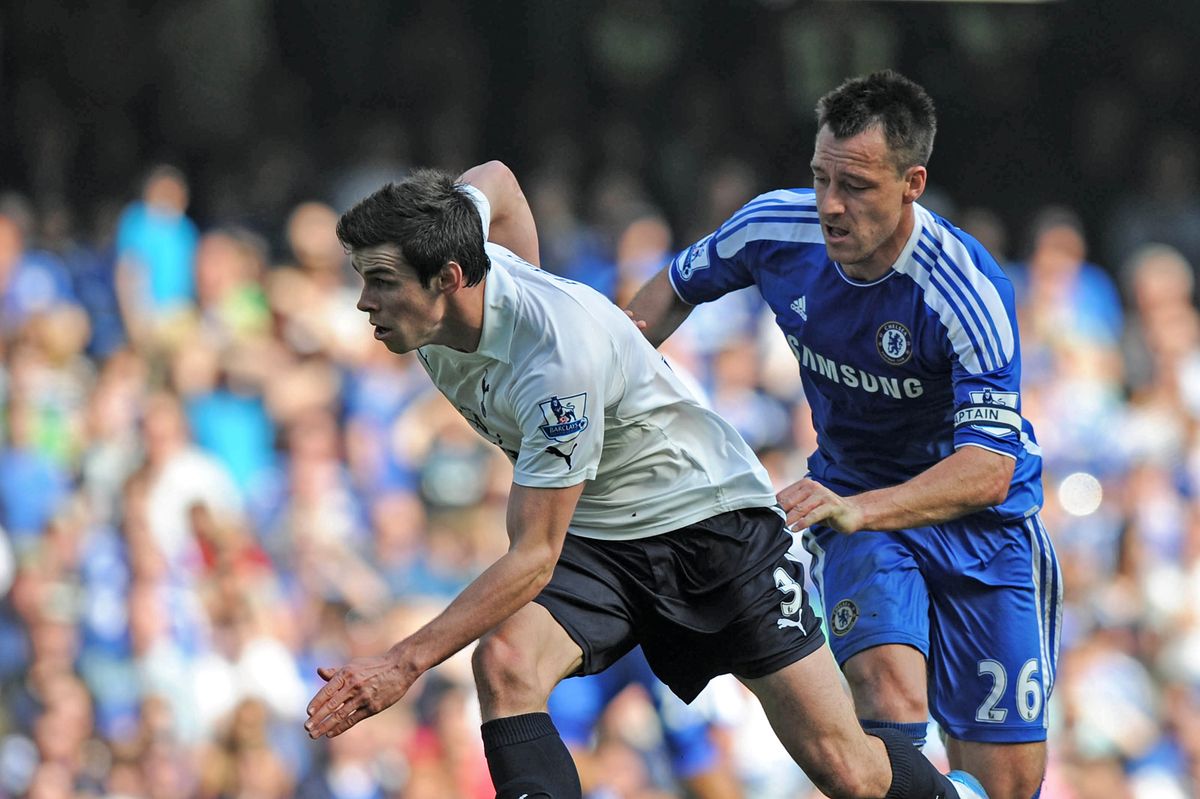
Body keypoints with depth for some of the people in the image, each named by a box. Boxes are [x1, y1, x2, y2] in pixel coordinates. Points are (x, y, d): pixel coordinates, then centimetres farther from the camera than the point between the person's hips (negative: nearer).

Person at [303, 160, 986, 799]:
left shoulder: (557, 360, -36)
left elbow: (533, 559, -32)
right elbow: (494, 181, 11)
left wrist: (406, 662, -35)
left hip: (712, 520, -7)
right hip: (592, 536, 7)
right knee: (502, 664, -26)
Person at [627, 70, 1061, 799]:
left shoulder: (969, 290, -28)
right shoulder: (777, 228, -14)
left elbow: (990, 465, -35)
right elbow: (678, 287, 9)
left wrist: (858, 510, -49)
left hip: (981, 522, -2)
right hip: (857, 503, 2)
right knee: (891, 694, -28)